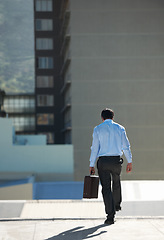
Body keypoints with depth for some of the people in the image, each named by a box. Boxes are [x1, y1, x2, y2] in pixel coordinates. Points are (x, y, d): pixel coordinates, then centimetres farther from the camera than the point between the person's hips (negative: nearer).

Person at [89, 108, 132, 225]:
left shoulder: (98, 129, 2)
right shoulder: (120, 128, 7)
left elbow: (95, 148, -2)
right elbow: (126, 146, 2)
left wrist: (92, 165, 1)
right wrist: (130, 162, 4)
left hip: (103, 161, -2)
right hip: (116, 160, 2)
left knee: (106, 188, 0)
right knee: (116, 182, 28)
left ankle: (110, 216, -6)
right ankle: (117, 204, 47)